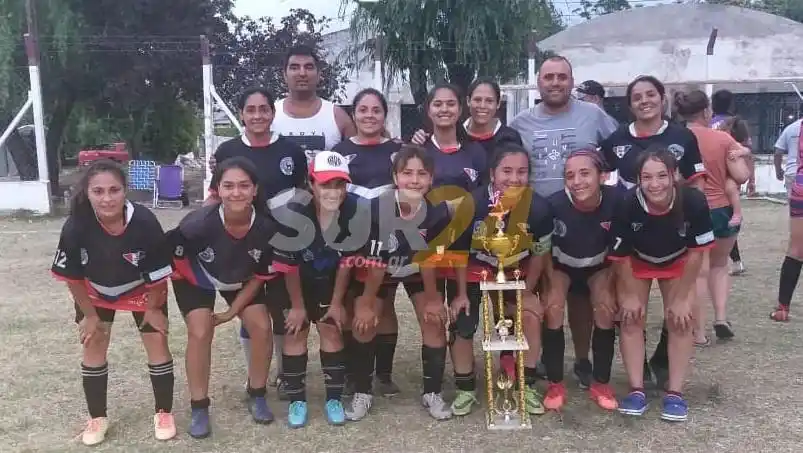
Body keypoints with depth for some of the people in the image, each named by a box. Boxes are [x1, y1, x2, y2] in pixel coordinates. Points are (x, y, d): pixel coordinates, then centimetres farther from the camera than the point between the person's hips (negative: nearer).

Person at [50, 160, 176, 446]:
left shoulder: (145, 223, -36)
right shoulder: (75, 227, -32)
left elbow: (158, 274, -20)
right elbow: (72, 277, -15)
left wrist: (153, 308, -8)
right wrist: (89, 314, -6)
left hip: (142, 290, -1)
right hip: (95, 291, 1)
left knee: (157, 343, -1)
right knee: (93, 347, 4)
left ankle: (164, 413, 17)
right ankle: (97, 418, 23)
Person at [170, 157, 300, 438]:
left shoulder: (267, 227, -31)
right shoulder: (199, 223, -39)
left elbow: (259, 277, -15)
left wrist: (232, 312, -13)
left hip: (240, 279, 3)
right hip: (195, 277, -2)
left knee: (262, 328, -8)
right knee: (200, 333, -16)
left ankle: (257, 396, 16)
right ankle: (199, 408, 4)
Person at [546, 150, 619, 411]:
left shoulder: (616, 201, -31)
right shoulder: (554, 204, -35)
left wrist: (609, 285, -13)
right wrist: (552, 286, -16)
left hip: (599, 265, 1)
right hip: (561, 265, -1)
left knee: (605, 309, -16)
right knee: (552, 308, -19)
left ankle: (601, 383, 2)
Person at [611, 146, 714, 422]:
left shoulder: (694, 202, -35)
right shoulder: (627, 204, -36)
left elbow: (696, 252, -20)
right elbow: (621, 256, -20)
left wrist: (682, 297, -15)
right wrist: (630, 295, -11)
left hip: (677, 263, 1)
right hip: (636, 263, 0)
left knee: (681, 319, -6)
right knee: (631, 317, -7)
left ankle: (675, 392, 3)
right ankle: (636, 390, 2)